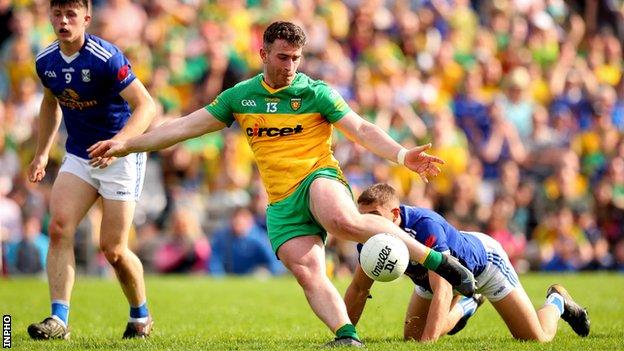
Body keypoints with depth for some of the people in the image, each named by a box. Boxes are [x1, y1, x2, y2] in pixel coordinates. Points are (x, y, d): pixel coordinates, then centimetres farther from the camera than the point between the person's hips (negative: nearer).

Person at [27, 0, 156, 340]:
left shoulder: (106, 58, -21)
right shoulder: (46, 61, 0)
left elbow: (146, 106, -25)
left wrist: (118, 142, -40)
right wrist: (42, 153, 20)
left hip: (120, 157, -5)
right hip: (78, 156, 5)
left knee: (112, 248, -5)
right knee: (59, 227, -17)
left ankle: (141, 316, 21)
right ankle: (59, 319, -18)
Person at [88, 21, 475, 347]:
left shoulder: (315, 93, 1)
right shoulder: (240, 97, 12)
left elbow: (361, 130, -6)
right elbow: (185, 127, 15)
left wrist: (402, 155, -24)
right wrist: (125, 145, 12)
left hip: (319, 178, -4)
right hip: (283, 203, 4)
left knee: (344, 221, -37)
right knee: (307, 272, -19)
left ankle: (439, 260, -27)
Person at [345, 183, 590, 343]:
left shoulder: (425, 225, -45)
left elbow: (443, 291, -50)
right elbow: (359, 288, -12)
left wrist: (428, 342, -58)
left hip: (482, 259, -6)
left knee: (538, 339, -6)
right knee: (412, 337, 7)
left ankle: (556, 302, 31)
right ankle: (468, 305, 33)